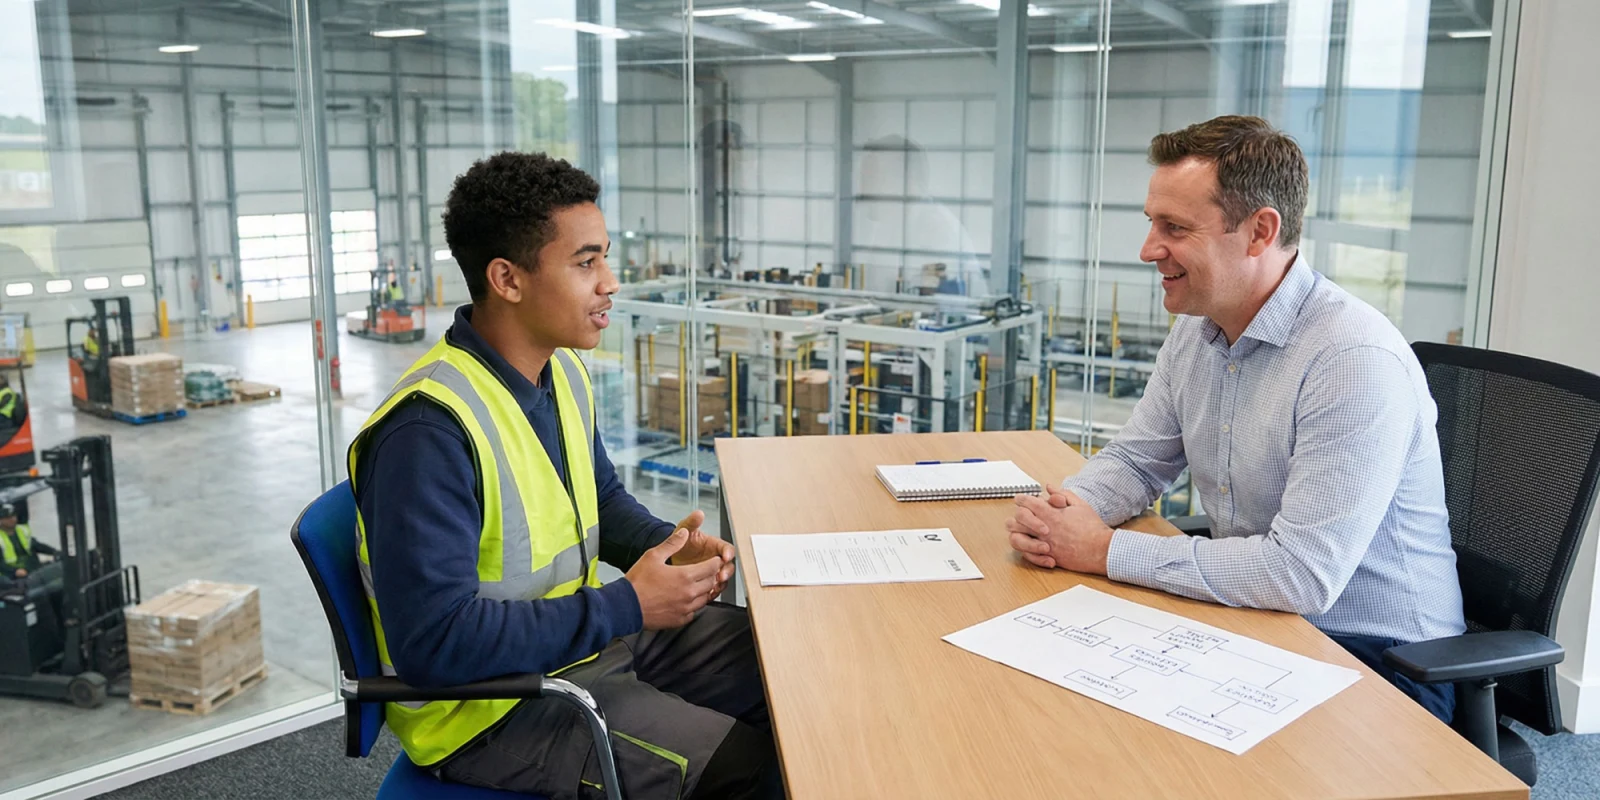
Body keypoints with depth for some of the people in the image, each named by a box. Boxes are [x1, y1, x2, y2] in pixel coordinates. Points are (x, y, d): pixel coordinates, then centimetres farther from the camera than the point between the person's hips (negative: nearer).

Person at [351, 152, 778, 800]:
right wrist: (627, 606, -25)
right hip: (491, 706, -8)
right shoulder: (429, 428, -27)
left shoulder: (564, 372, 2)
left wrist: (667, 546, -4)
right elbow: (431, 640, -31)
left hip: (586, 635, 9)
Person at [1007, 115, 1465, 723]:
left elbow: (1302, 574, -30)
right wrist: (1066, 512, -10)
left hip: (1373, 655, -7)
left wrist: (1107, 550, -24)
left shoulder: (1358, 360, -25)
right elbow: (1135, 461, 13)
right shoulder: (1195, 331, 2)